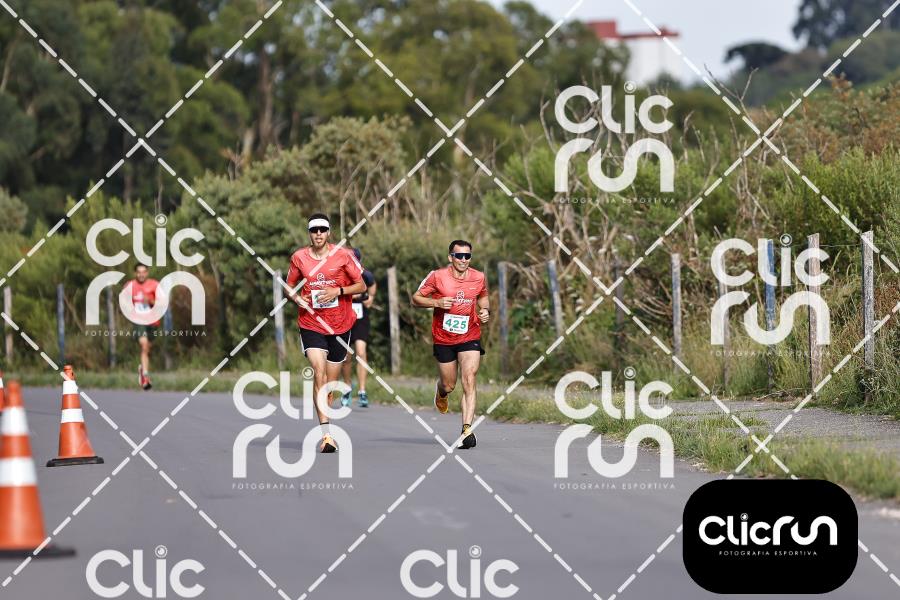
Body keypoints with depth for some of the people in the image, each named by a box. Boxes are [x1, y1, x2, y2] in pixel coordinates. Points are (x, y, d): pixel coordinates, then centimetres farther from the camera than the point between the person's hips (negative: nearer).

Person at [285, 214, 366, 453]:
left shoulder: (342, 256, -2)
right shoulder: (298, 258, 2)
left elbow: (361, 286, 2)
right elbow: (290, 287, 15)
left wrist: (338, 291, -14)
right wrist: (297, 299, -7)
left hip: (340, 325, 1)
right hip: (311, 324, -1)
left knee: (331, 381, 8)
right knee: (319, 372, -19)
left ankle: (324, 425, 27)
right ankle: (326, 435, -24)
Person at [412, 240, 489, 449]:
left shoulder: (479, 278, -1)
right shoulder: (437, 276, -9)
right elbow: (415, 299, -3)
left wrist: (485, 311, -2)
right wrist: (437, 302, -20)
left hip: (470, 337, 0)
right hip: (443, 339, 0)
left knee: (469, 382, -16)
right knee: (448, 385, 11)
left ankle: (467, 429, -20)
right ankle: (441, 391, 50)